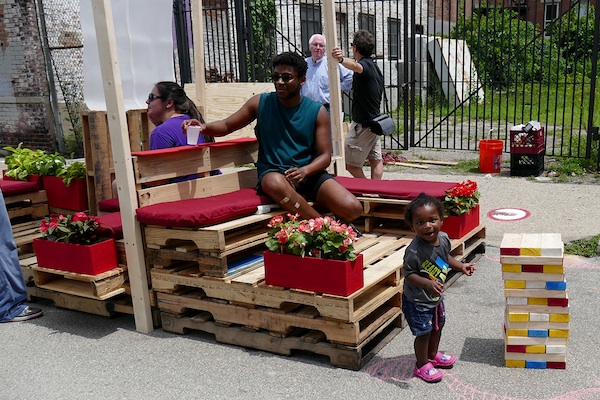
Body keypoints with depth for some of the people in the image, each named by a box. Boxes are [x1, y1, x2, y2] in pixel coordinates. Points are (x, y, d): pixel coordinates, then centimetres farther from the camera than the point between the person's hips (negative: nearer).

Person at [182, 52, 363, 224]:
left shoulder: (317, 112, 3)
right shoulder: (260, 103, 5)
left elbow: (325, 156, 1)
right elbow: (227, 125, 11)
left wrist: (304, 171, -21)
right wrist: (204, 127, -12)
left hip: (310, 173, 1)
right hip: (273, 172, 0)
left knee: (352, 208, -24)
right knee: (275, 183, -41)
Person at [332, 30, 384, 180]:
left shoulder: (365, 65, -18)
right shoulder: (375, 67, 13)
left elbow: (356, 66, -45)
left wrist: (341, 59, -65)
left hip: (362, 124, -10)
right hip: (374, 121, 10)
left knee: (350, 164, -2)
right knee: (375, 160, 12)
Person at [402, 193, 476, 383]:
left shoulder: (443, 238, -10)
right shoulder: (414, 250, -33)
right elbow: (408, 274, -27)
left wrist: (461, 266, 3)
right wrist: (428, 283, -38)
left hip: (436, 297, 8)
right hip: (418, 301, -8)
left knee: (438, 326, 26)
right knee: (424, 333, 7)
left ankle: (433, 355, 51)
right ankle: (422, 365, 30)